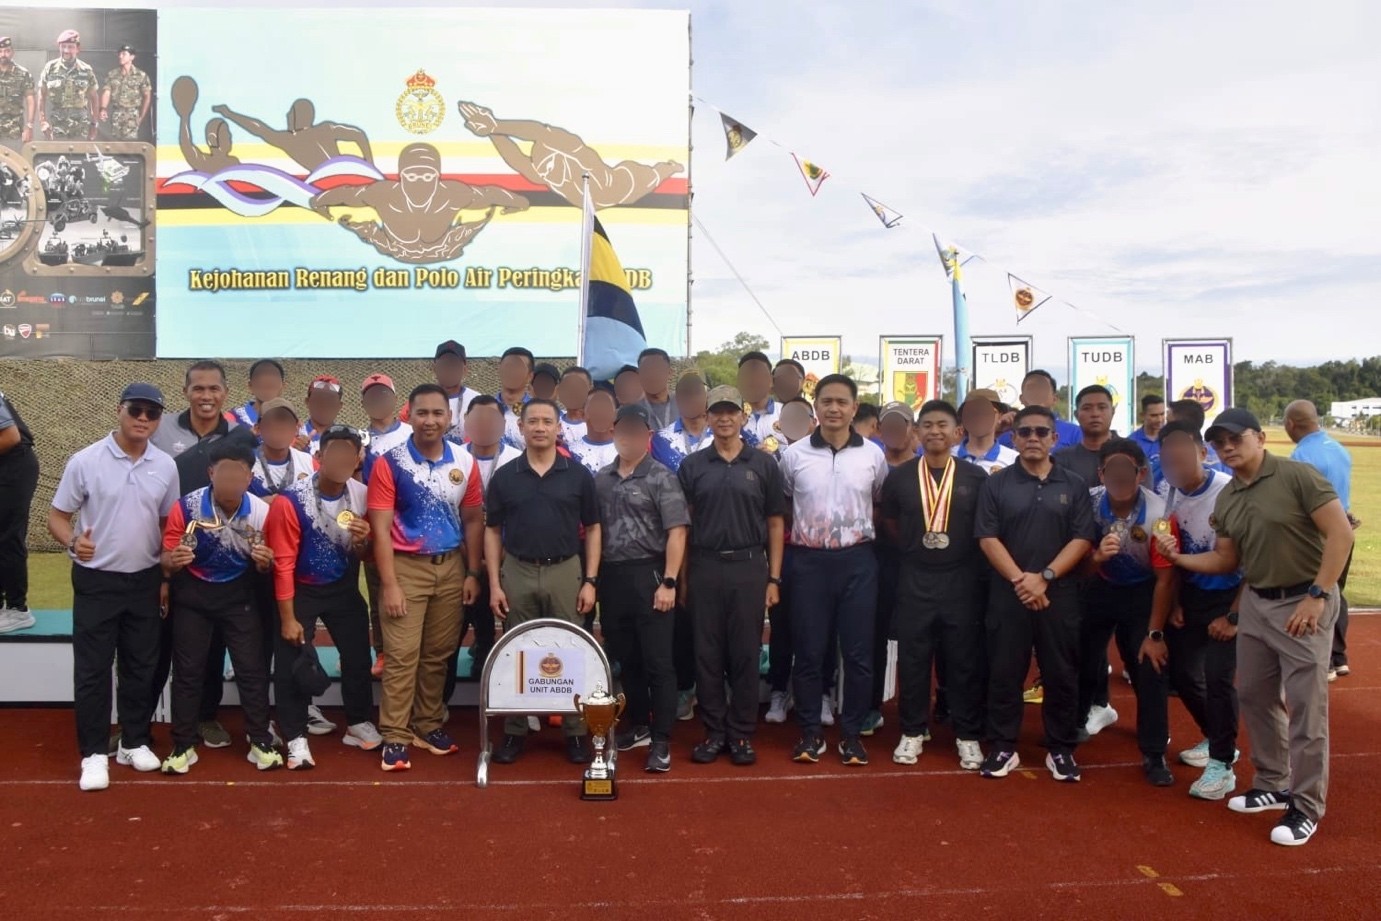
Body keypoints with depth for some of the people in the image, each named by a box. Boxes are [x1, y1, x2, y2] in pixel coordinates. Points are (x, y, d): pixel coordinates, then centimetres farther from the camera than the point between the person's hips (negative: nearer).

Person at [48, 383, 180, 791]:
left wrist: (168, 577, 8)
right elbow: (57, 516, -4)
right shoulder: (85, 461, -9)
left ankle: (134, 741, 26)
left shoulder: (166, 467, 1)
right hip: (96, 581, -3)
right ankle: (94, 752, 14)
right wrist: (74, 541, -25)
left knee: (141, 667, 11)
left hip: (145, 581, 3)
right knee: (92, 669, 2)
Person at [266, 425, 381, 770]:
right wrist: (288, 618, -16)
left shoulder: (362, 495, -10)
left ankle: (358, 724, 30)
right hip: (301, 591, -4)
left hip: (344, 589, 4)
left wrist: (363, 541, -22)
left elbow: (364, 555, 3)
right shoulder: (291, 501, -24)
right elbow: (283, 563, -18)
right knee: (291, 664, -2)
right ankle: (296, 738, 12)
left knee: (358, 656, 10)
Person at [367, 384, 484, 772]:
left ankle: (428, 725, 23)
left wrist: (472, 572, 3)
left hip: (451, 568, 4)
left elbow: (473, 520, 9)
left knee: (439, 653, 11)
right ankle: (395, 736, 6)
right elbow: (380, 529, -9)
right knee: (401, 656, -2)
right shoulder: (389, 464, -7)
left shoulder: (465, 463, 3)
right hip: (406, 567, -3)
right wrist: (389, 584, -14)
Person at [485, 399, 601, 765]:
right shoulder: (504, 476, 3)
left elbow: (592, 529, 4)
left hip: (566, 572, -1)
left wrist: (590, 580, -4)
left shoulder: (578, 474, 1)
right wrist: (494, 584, -2)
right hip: (517, 573, 1)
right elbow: (493, 531, 6)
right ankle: (514, 732, 19)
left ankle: (576, 732, 15)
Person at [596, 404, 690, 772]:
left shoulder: (661, 478, -4)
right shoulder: (600, 479, 11)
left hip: (648, 575, -5)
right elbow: (593, 529, 16)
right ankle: (638, 726, 29)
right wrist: (592, 578, 9)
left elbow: (676, 533, -9)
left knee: (658, 661, -2)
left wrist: (669, 582, -16)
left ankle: (661, 741, 4)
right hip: (612, 577, 5)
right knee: (626, 659, 14)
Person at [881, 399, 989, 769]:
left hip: (962, 579, 0)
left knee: (965, 660, 6)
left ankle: (968, 736, 19)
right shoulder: (899, 476, 0)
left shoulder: (975, 477, -2)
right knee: (912, 659, 7)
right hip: (914, 580, 1)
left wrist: (974, 562, 4)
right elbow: (889, 521, 13)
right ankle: (913, 732, 20)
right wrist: (912, 550, 8)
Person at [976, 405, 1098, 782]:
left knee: (1061, 674, 6)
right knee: (1004, 672, 4)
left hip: (1060, 593, 1)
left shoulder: (1074, 485, 6)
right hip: (1008, 593, 0)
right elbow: (987, 539, -3)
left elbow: (1082, 540, -1)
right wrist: (1020, 579, -13)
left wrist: (1045, 577, -12)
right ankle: (1003, 747, 14)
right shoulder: (996, 483, 3)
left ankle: (1061, 749, 19)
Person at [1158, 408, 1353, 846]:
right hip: (1255, 603, 7)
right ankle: (1272, 785, 30)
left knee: (1305, 706, -2)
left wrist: (1316, 596, -20)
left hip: (1303, 602, -7)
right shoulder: (1225, 500, 7)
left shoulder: (1297, 476, -14)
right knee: (1254, 696, 14)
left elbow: (1341, 534, -18)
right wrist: (1178, 558, -3)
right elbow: (1226, 560, 13)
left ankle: (1306, 806, 9)